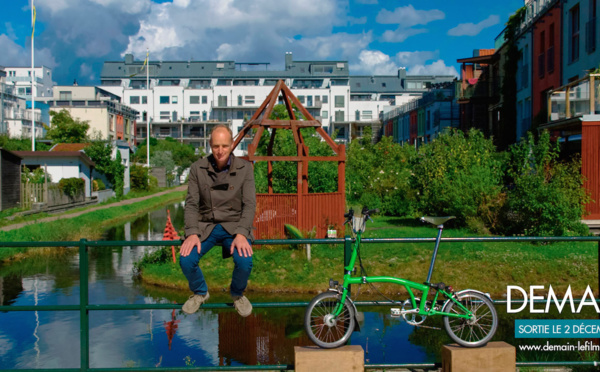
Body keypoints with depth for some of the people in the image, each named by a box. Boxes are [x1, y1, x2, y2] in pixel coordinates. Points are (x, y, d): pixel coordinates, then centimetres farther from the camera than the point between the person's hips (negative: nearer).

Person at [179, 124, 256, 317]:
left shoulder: (245, 168, -4)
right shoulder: (197, 168, -1)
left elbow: (249, 204, -8)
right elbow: (191, 203, -2)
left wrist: (241, 234, -22)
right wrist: (192, 233, -17)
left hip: (234, 226, -1)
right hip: (206, 225, 1)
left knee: (245, 261, -28)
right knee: (186, 260, -24)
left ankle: (237, 294, 9)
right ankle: (200, 293, 12)